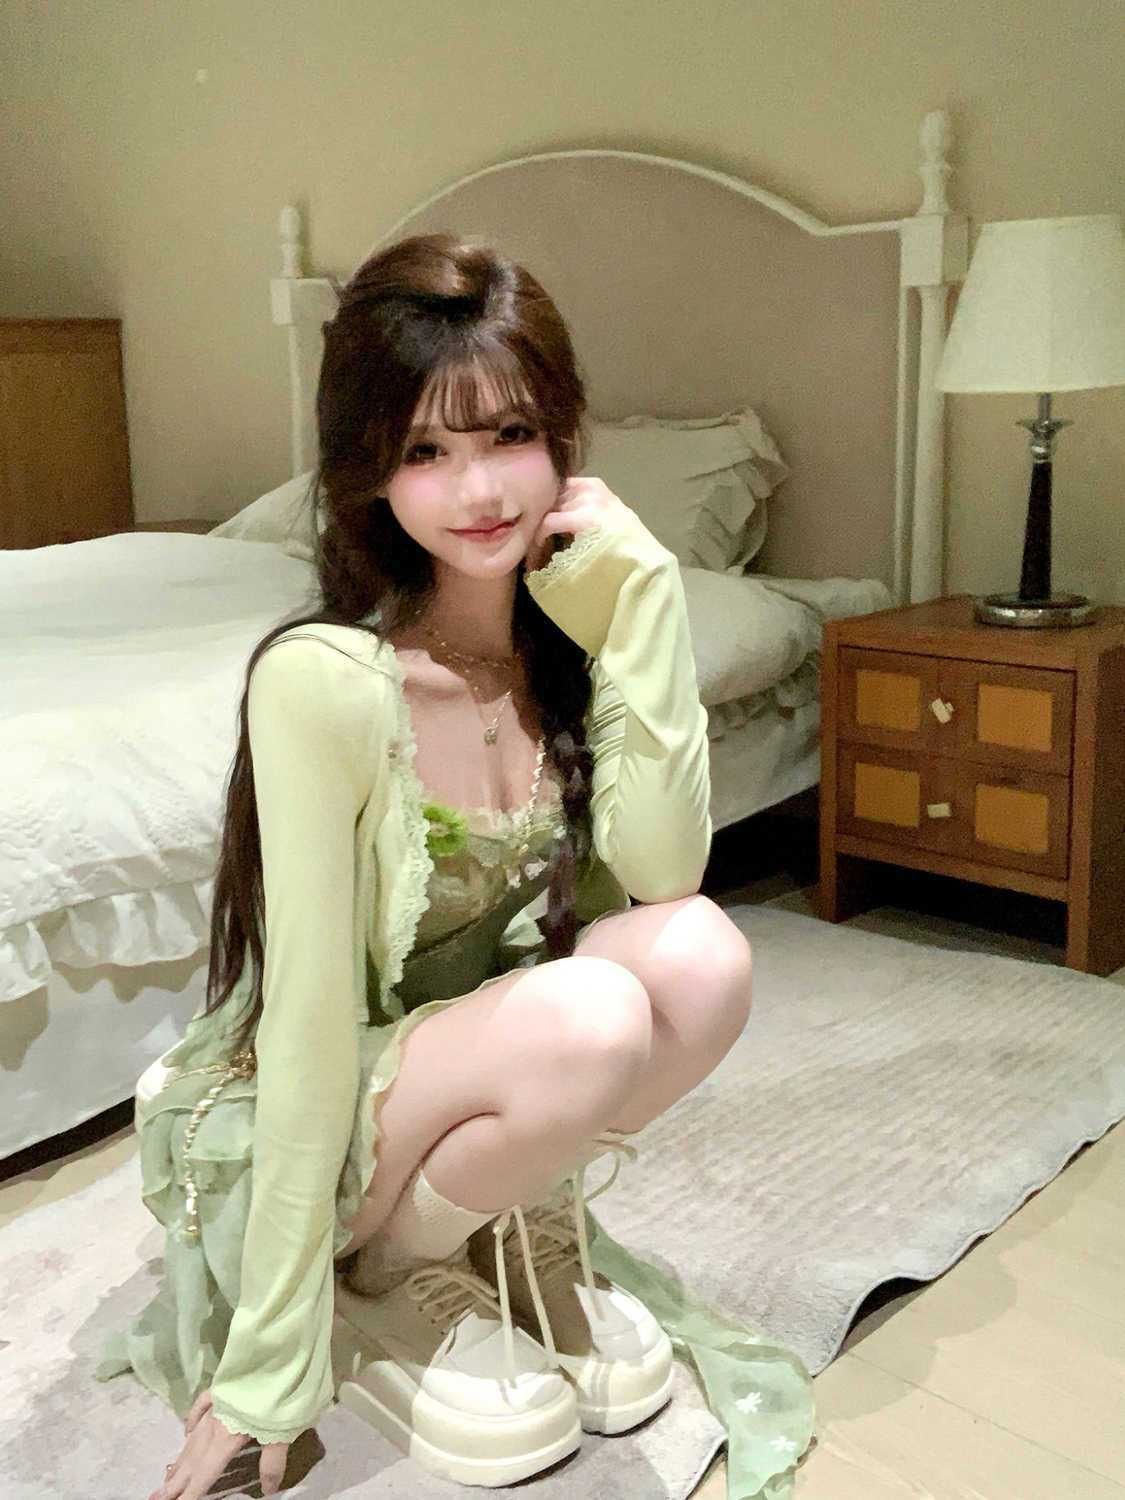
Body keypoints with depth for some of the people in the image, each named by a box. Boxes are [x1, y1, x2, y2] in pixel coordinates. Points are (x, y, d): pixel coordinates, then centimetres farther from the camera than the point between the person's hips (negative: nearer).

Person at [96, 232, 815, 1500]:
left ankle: (525, 1229, 4)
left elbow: (660, 873, -18)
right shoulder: (320, 679, -27)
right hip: (298, 1125, -5)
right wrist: (269, 1373, -19)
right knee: (591, 1019, -32)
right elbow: (310, 1020, -25)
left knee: (702, 955, -22)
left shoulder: (569, 632, -8)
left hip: (481, 1059, 5)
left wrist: (642, 612, -24)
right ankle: (376, 1282, -3)